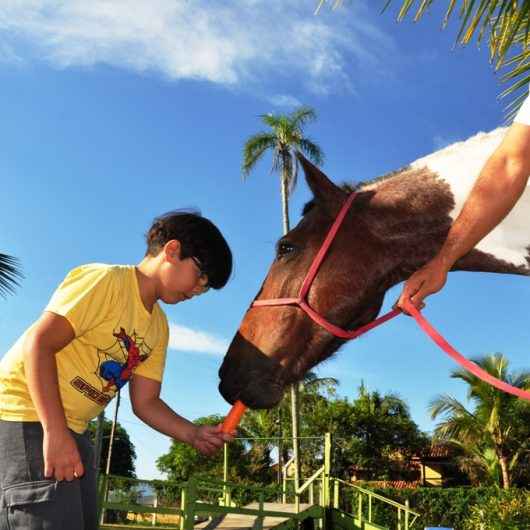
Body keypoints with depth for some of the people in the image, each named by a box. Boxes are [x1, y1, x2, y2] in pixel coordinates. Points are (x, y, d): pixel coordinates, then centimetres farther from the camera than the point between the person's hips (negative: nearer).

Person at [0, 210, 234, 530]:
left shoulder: (159, 328, 10)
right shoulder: (105, 280, -15)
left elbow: (145, 402, 10)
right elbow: (38, 343, -22)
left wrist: (194, 434, -5)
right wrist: (55, 433, -27)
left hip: (73, 431, 9)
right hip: (28, 416, -9)